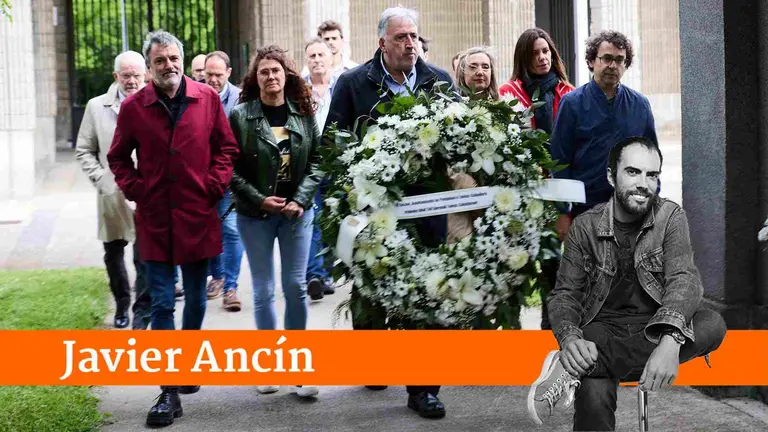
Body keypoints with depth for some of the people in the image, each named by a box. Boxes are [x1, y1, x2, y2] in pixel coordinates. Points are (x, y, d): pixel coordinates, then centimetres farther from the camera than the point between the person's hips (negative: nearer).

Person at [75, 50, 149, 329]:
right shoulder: (97, 107, 4)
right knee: (113, 255, 16)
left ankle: (142, 315, 6)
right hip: (112, 198, 3)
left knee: (145, 259, -7)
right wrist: (101, 180, -4)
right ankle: (121, 305, 37)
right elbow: (84, 151, 7)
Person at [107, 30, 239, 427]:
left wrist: (215, 186, -5)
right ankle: (169, 393, 2)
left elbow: (226, 148, 6)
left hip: (197, 216, 1)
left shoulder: (207, 98, 0)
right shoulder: (133, 107, -1)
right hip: (155, 219, -1)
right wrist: (134, 189, -2)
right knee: (161, 304, -1)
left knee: (196, 300, 13)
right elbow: (118, 156, 11)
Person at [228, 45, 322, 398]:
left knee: (296, 286, 1)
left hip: (297, 211, 2)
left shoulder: (304, 114, 2)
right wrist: (260, 199, -13)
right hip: (255, 215, -1)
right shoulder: (240, 116, -5)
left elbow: (316, 162, 3)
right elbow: (231, 169, -5)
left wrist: (300, 199, -10)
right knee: (263, 291, 5)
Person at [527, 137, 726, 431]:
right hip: (603, 329, -3)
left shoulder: (671, 217, -2)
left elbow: (684, 279, -16)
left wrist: (669, 341, -37)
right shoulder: (585, 227, -1)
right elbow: (565, 293, 0)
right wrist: (569, 338, -26)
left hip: (655, 329, 4)